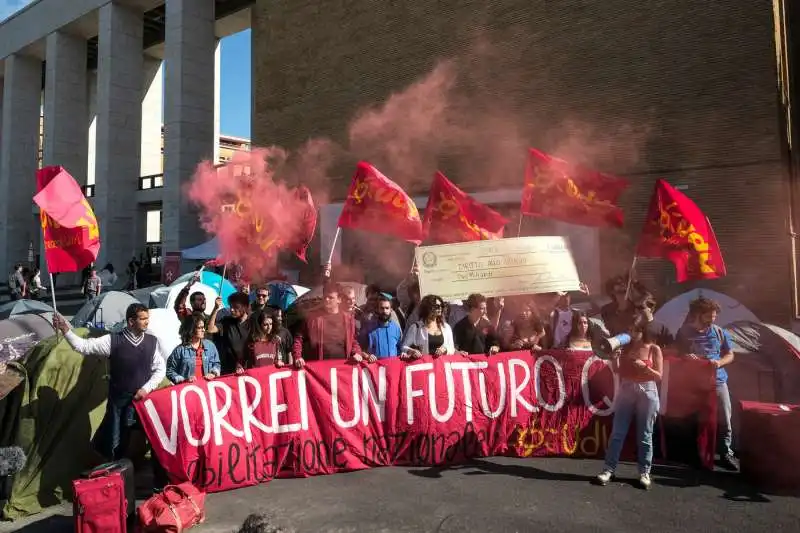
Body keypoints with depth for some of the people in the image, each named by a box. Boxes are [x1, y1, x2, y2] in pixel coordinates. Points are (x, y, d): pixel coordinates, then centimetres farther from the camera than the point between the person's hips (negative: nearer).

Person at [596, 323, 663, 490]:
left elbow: (659, 376, -3)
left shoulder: (654, 349, -1)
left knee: (645, 435, 6)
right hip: (626, 390, 2)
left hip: (647, 392, -2)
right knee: (617, 432, 3)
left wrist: (644, 367, -18)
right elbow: (617, 370, 5)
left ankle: (644, 472, 17)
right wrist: (613, 355, -10)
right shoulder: (626, 347, 6)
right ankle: (609, 469, 8)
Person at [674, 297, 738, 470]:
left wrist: (719, 362, -11)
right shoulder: (684, 332, -1)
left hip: (718, 381, 1)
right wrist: (685, 357, -13)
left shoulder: (719, 332, 3)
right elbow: (676, 354, 9)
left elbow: (730, 355, 9)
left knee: (725, 419, -1)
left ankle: (726, 453, 12)